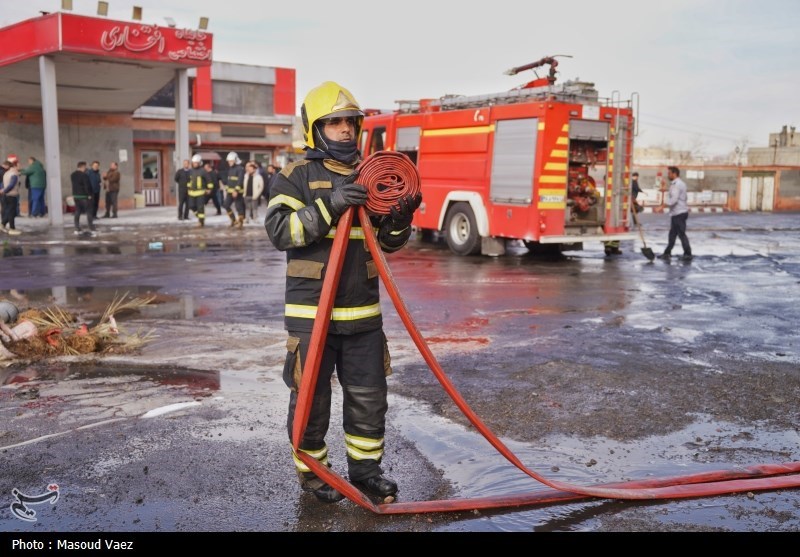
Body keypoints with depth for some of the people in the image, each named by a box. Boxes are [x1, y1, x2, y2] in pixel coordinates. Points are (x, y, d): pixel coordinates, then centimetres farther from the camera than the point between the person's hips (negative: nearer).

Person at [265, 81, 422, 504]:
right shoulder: (296, 177, -3)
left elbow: (389, 242, 13)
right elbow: (279, 231, -16)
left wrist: (401, 217, -9)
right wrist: (328, 206, -26)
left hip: (363, 311, 4)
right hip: (311, 312, -4)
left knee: (369, 397, 12)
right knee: (311, 398, 8)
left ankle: (365, 468, 29)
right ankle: (311, 471, 26)